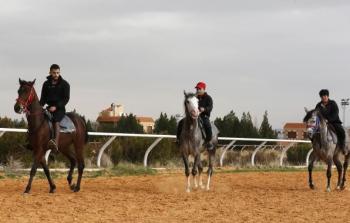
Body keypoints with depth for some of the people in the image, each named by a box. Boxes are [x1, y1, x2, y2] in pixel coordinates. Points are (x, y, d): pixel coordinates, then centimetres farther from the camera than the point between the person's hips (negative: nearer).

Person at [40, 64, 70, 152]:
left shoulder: (64, 84, 0)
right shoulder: (46, 84, 10)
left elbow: (66, 99, -6)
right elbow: (43, 98, 13)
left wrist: (56, 107, -17)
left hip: (60, 109, -5)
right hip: (49, 108, 5)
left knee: (55, 120, -31)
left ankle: (55, 143, -50)